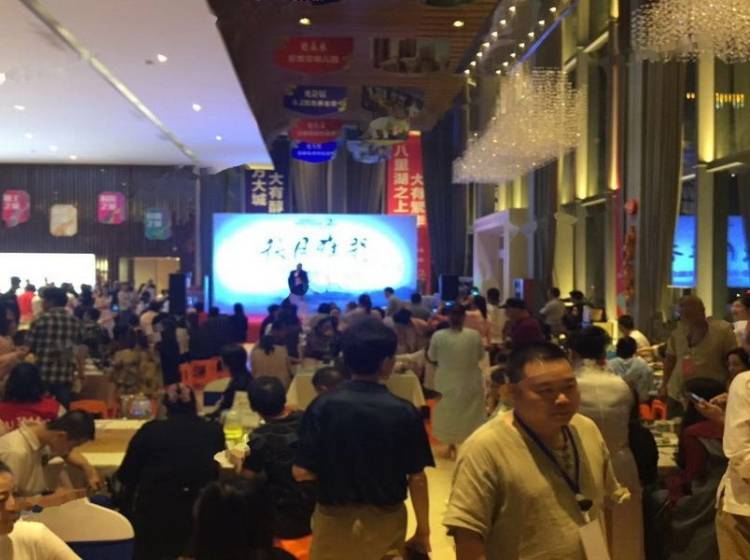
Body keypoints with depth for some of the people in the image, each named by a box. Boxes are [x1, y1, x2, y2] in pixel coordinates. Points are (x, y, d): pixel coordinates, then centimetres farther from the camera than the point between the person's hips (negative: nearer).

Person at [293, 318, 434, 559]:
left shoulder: (322, 406, -12)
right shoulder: (404, 411, -13)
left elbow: (302, 472, -10)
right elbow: (416, 477, -9)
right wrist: (423, 530, 2)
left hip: (334, 518, 1)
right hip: (386, 518, -1)